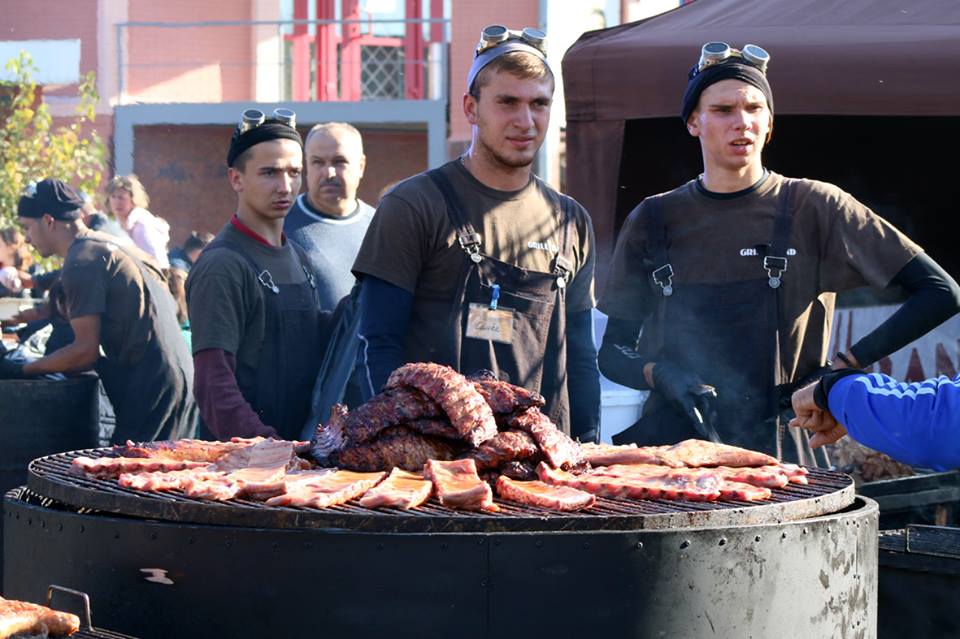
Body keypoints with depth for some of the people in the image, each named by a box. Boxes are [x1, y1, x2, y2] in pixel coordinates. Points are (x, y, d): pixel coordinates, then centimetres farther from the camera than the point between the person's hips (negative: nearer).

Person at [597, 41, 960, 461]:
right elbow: (613, 352, 16)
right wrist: (660, 375, -6)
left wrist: (844, 367, -3)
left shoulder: (813, 208, 5)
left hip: (775, 450, -1)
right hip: (670, 442, 2)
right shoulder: (654, 220, 12)